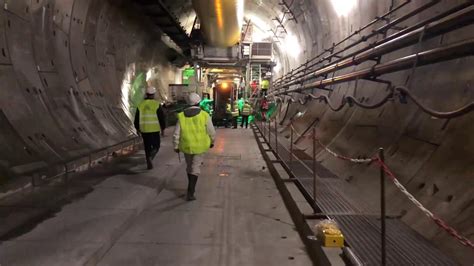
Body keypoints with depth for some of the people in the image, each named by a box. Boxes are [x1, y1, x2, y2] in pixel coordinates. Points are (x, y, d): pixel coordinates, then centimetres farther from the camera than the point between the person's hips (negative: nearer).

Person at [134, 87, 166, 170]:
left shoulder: (141, 104, 3)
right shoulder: (156, 104, -7)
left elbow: (137, 118, 9)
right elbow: (161, 117, -7)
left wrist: (137, 128, 19)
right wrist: (163, 128, 2)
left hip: (144, 129, 3)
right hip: (154, 129, -3)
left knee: (147, 147, 14)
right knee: (156, 146, 9)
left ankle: (149, 164, 16)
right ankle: (150, 157, -18)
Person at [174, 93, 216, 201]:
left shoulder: (182, 116, -7)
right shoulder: (204, 115, -13)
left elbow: (176, 134, -7)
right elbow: (211, 132, -6)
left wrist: (176, 146, 5)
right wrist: (212, 141, 12)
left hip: (186, 146, 2)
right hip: (200, 146, -2)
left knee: (189, 166, 21)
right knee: (195, 168, 2)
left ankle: (191, 188, 34)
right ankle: (190, 193, -6)